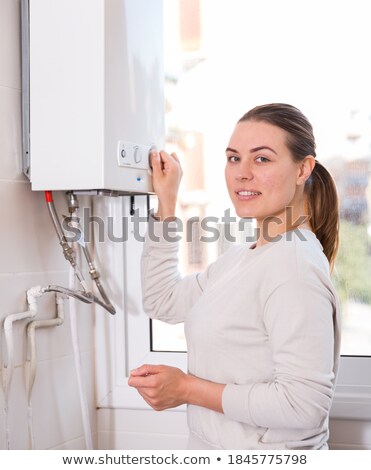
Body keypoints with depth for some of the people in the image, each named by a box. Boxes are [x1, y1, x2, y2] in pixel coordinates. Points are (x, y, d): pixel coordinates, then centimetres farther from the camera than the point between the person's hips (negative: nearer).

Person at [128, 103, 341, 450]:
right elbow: (163, 302, 15)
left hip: (269, 453, -8)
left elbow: (304, 402, -28)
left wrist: (188, 389, -20)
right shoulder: (242, 258, 6)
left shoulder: (294, 265, -23)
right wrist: (166, 202, 11)